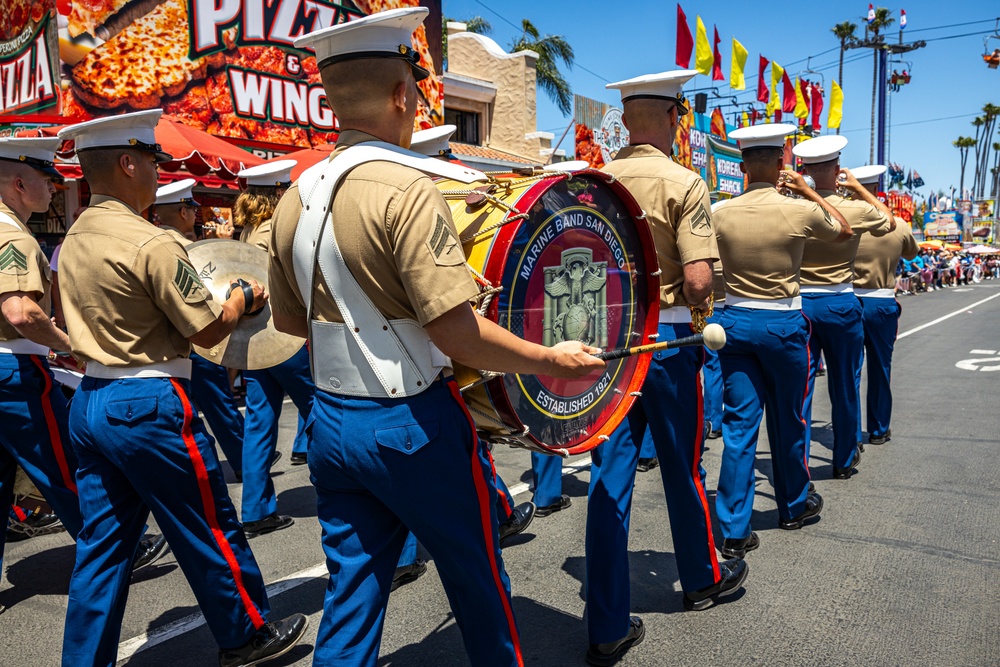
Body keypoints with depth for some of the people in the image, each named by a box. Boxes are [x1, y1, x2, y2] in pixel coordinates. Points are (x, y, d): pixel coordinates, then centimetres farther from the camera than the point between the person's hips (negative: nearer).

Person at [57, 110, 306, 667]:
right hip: (150, 404, -8)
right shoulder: (150, 243, -19)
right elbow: (209, 331, -14)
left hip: (91, 399, 8)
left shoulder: (74, 240, 8)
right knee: (211, 531, 9)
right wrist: (245, 298, 3)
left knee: (101, 546, 16)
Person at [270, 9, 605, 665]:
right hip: (412, 423, -6)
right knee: (479, 586, 17)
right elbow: (455, 331, -24)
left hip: (331, 421, 7)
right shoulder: (407, 188, -19)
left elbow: (289, 320, 13)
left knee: (352, 594, 18)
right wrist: (552, 360, -13)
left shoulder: (296, 198, 3)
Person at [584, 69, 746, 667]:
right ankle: (704, 578, 40)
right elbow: (699, 281, -17)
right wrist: (684, 304, 2)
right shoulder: (684, 184, -9)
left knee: (610, 477, 6)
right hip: (665, 338, -3)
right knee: (683, 468, 16)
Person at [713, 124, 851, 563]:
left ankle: (734, 530, 4)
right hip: (783, 323, -2)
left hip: (735, 321, 2)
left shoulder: (721, 214, -4)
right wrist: (807, 190, 13)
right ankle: (794, 505, 37)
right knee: (787, 420, 15)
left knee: (739, 423, 4)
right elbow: (844, 230, 11)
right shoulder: (800, 211, -9)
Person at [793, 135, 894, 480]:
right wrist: (858, 187, 17)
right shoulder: (857, 210, -7)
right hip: (840, 304, 0)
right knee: (844, 387, 14)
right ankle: (844, 461, 29)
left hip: (800, 303, 0)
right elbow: (889, 221, 15)